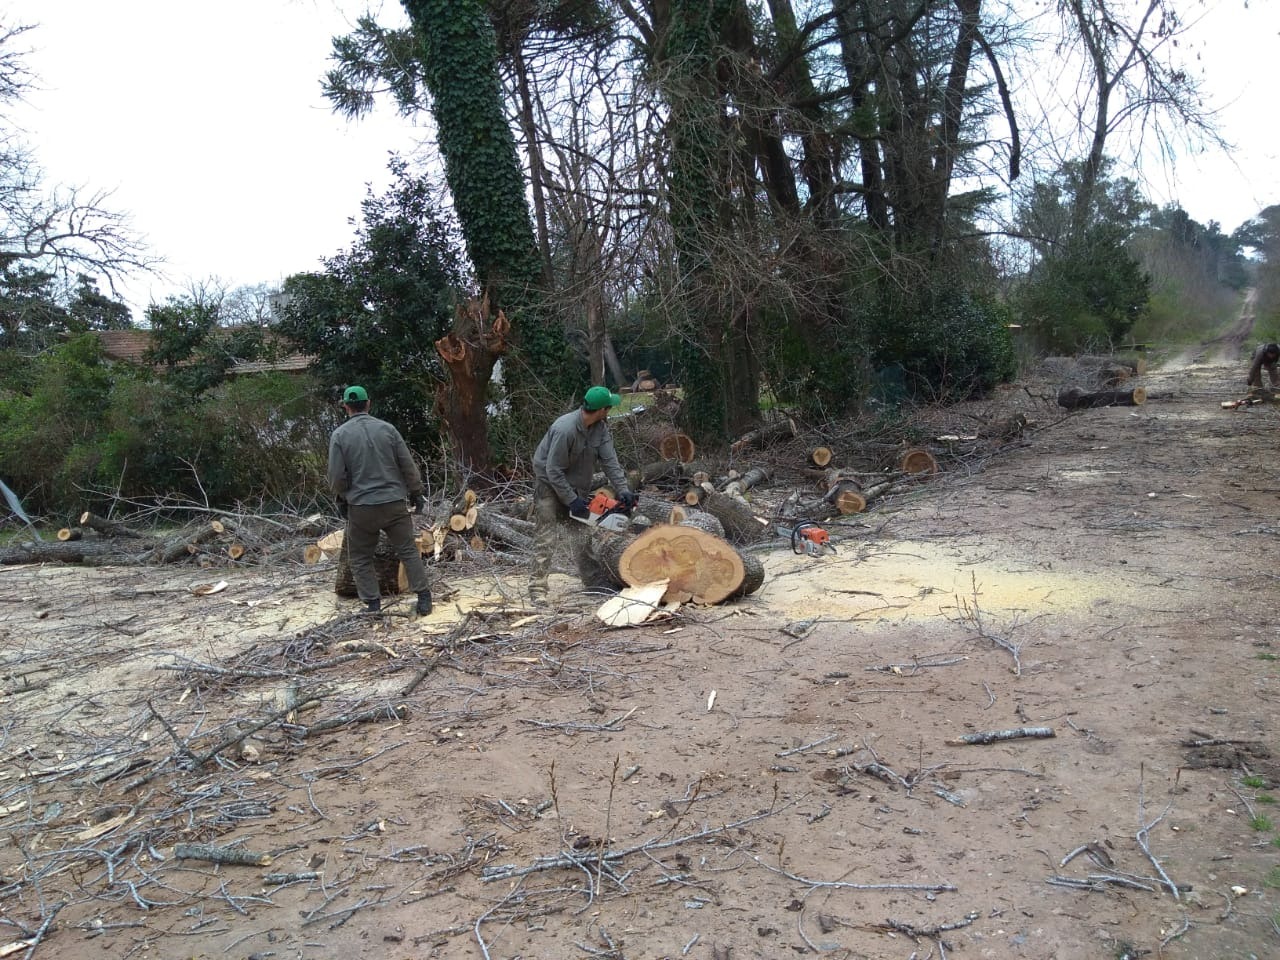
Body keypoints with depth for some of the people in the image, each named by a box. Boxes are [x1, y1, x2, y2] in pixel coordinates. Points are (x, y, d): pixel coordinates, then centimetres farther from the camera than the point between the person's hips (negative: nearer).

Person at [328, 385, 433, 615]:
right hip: (394, 503, 2)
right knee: (408, 551, 11)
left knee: (361, 558, 13)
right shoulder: (387, 428, 0)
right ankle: (424, 599, 7)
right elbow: (408, 465, 1)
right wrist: (416, 492, 12)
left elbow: (337, 475, -5)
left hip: (361, 507, -1)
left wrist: (341, 499, 13)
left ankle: (372, 603, 7)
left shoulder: (340, 435, -5)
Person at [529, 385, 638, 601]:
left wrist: (623, 490, -22)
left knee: (583, 534, 10)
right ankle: (537, 588, -12)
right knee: (546, 538, -11)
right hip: (550, 484, -7)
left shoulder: (600, 428, -9)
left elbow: (610, 460, -12)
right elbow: (554, 470, -28)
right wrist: (572, 501, -26)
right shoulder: (564, 429, -31)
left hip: (576, 486, 7)